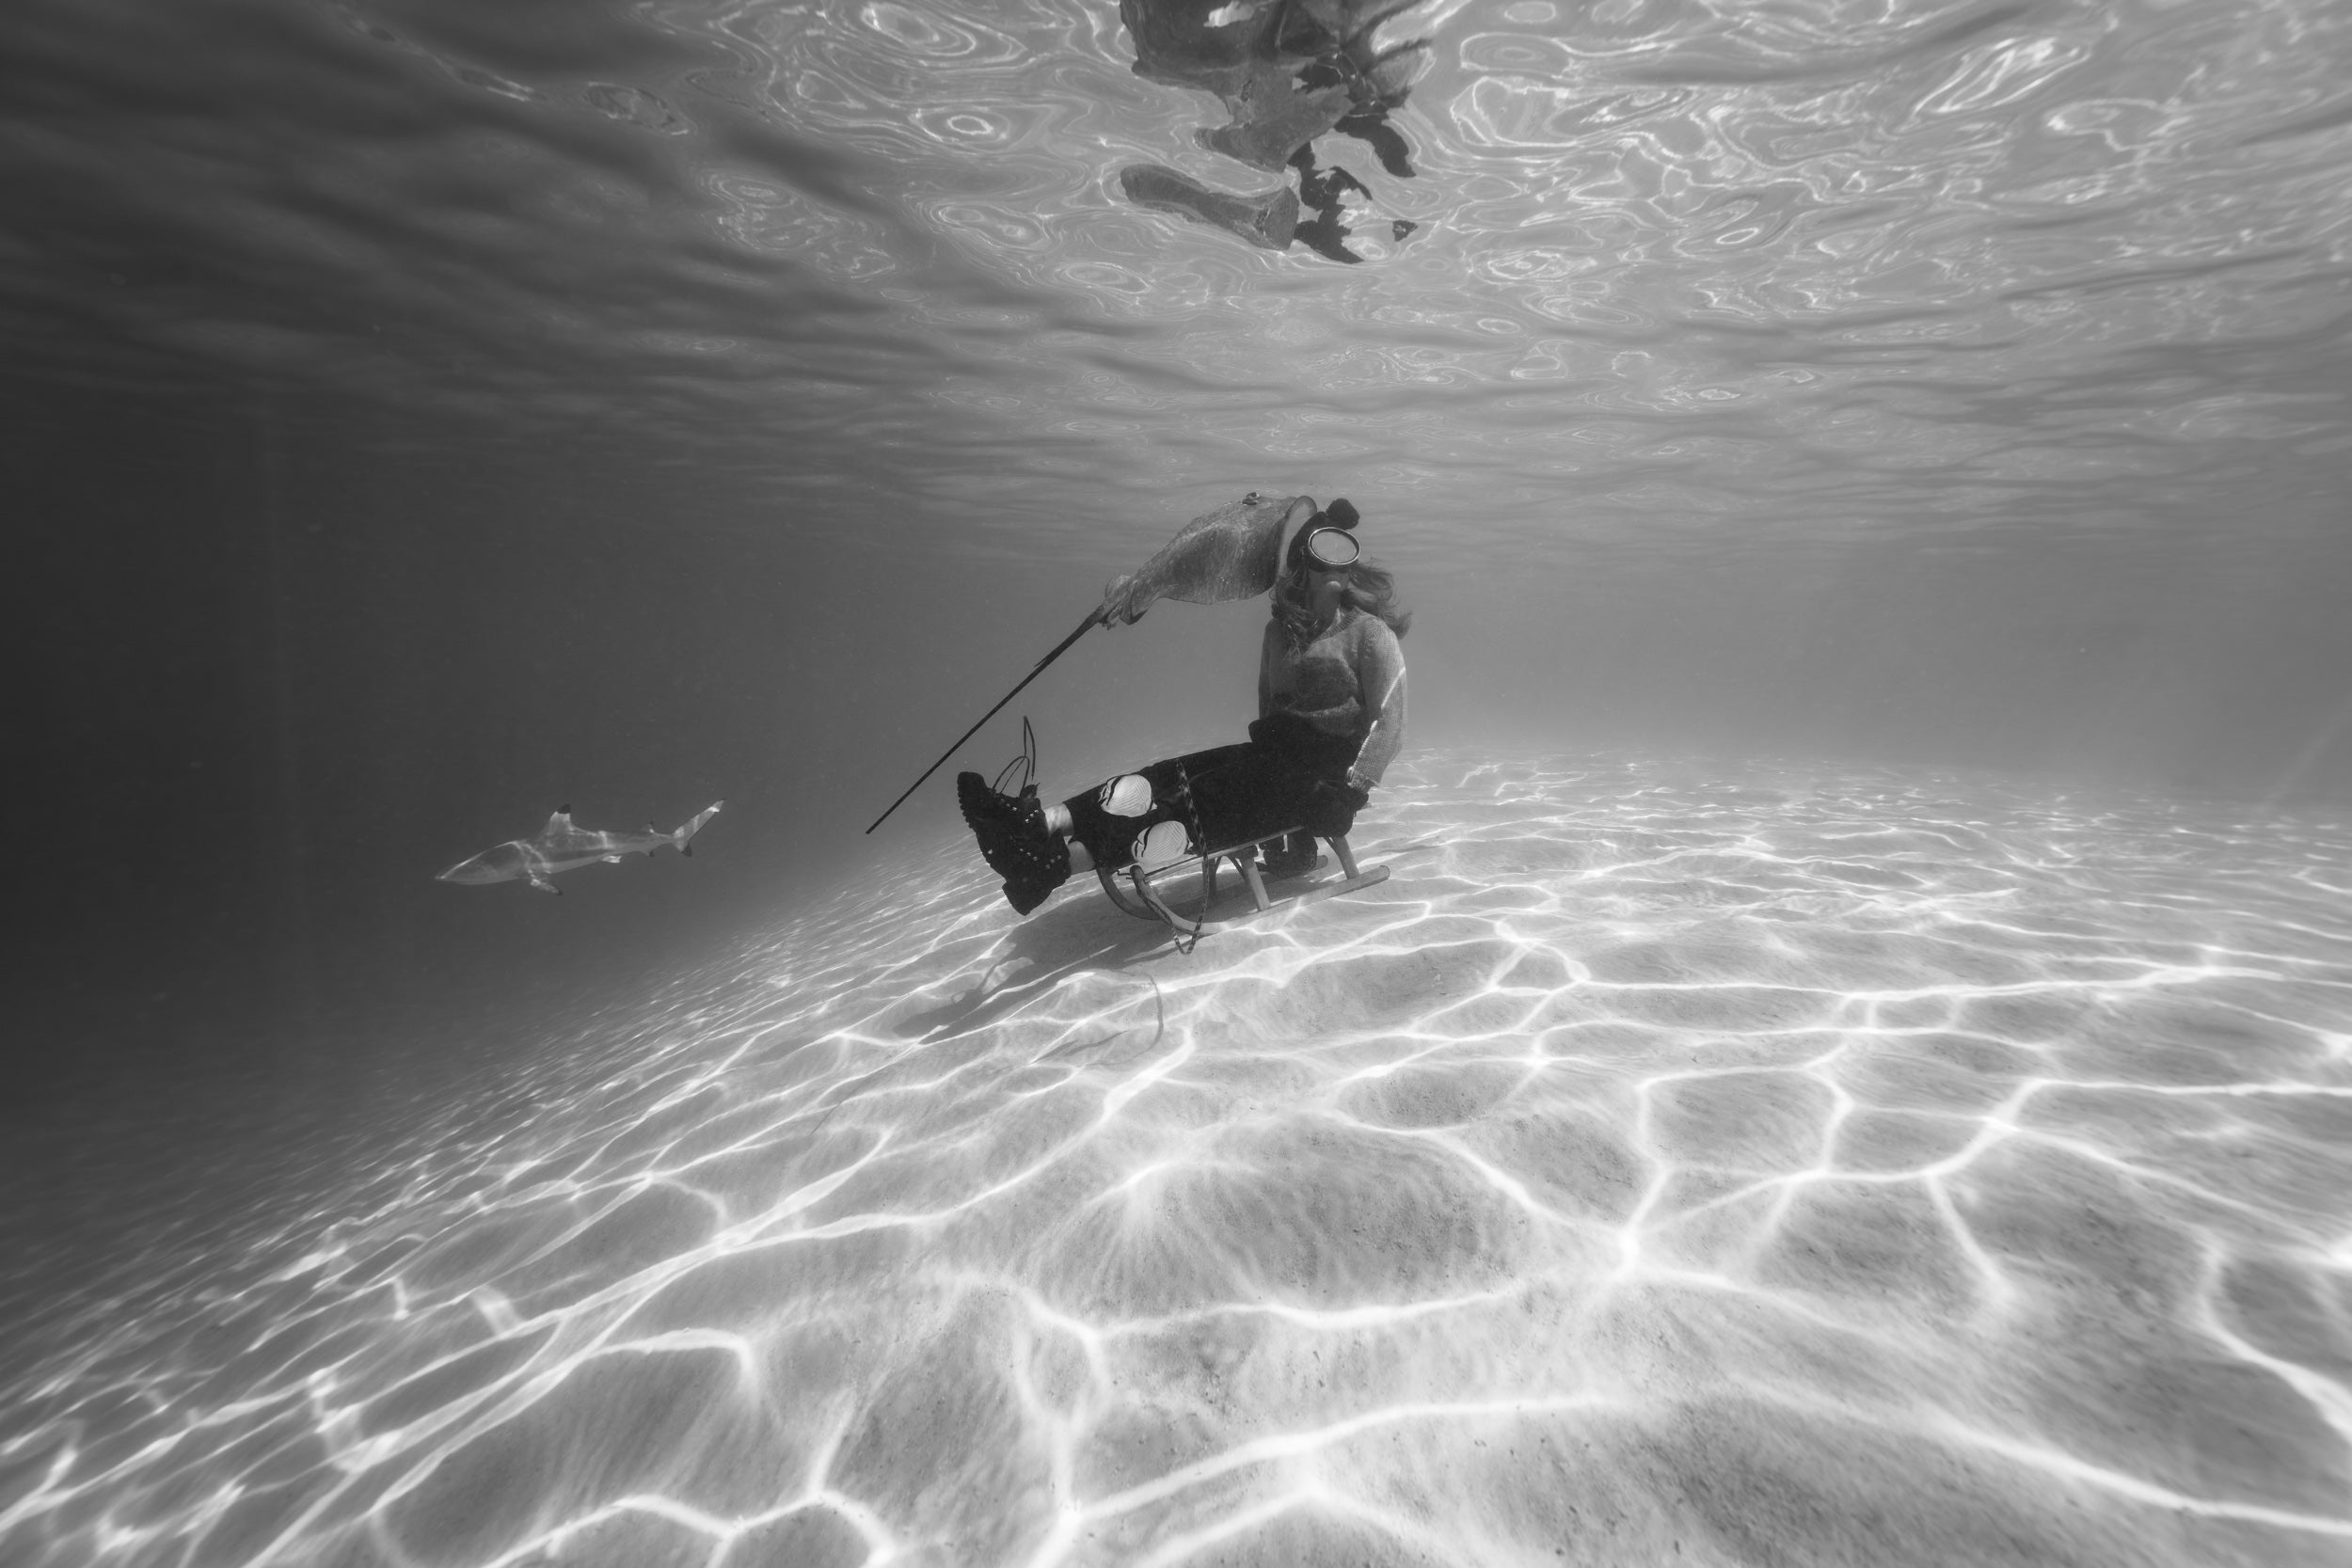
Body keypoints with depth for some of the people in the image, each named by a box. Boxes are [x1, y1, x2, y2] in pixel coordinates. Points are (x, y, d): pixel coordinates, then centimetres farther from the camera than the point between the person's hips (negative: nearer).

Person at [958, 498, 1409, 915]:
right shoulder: (1281, 629, 13)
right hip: (1276, 755, 6)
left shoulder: (1368, 630, -5)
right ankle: (1042, 819, -32)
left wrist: (1349, 794, -21)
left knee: (1202, 804, -26)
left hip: (1325, 772, -6)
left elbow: (1389, 724, -12)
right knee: (1171, 777, -18)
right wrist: (1258, 760, 6)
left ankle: (1057, 860, -36)